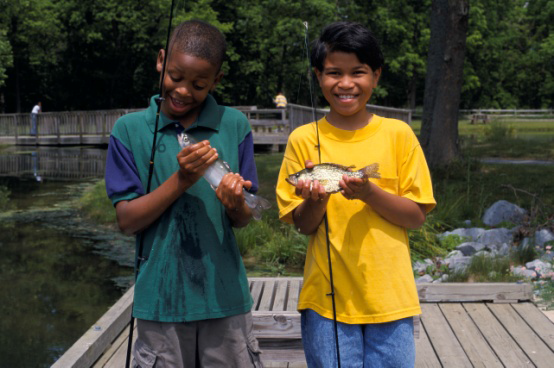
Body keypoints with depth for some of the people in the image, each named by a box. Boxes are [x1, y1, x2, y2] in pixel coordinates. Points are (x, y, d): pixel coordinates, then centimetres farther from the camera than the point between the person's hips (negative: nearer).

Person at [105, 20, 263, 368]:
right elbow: (127, 220, -5)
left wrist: (236, 203, -20)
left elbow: (243, 219, 3)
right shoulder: (130, 129, -2)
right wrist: (180, 180, -17)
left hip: (224, 296, 1)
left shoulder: (235, 125, 1)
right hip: (160, 297, 0)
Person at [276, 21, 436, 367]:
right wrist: (316, 200, -19)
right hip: (327, 297, 0)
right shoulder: (304, 140, 0)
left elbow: (417, 215, -2)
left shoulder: (398, 134, -1)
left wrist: (369, 192, -18)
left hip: (390, 297, 0)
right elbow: (303, 225, 2)